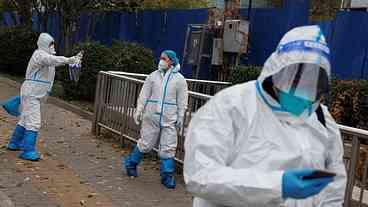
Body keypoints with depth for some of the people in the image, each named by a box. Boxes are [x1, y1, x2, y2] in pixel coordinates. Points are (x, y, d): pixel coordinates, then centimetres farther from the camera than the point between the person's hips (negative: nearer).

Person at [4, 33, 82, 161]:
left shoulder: (45, 55, 15)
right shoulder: (40, 54, -17)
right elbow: (54, 60, -36)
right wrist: (70, 60, -49)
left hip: (34, 94, 11)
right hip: (31, 94, -11)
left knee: (25, 120, 20)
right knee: (33, 122, -13)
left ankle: (14, 144, 34)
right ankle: (28, 151, -10)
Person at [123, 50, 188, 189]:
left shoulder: (179, 79, 2)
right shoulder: (153, 76, 5)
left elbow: (182, 101, 4)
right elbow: (144, 95, 7)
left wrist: (180, 117, 1)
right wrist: (138, 111, 3)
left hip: (169, 119, 0)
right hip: (151, 117, 1)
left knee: (168, 148, 0)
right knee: (145, 144, 8)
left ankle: (167, 176, 11)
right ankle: (131, 163, 31)